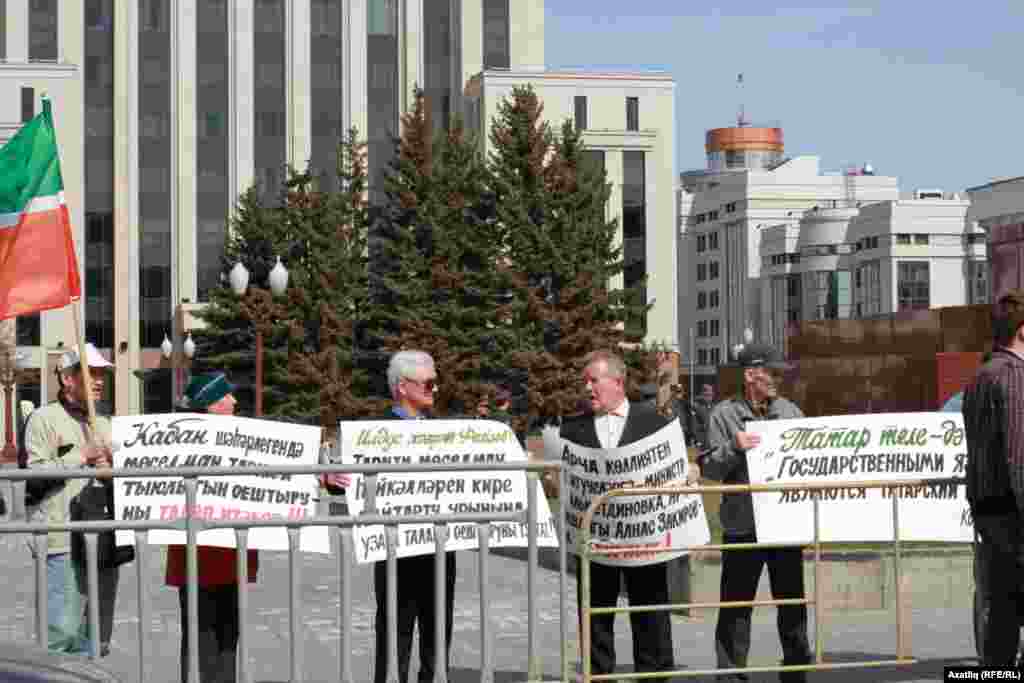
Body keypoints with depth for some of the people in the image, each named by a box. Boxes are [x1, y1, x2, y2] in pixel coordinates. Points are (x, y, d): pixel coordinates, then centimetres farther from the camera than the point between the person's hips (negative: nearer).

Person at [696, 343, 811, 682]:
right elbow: (709, 468, -5)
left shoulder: (790, 411, 9)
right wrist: (734, 448, -21)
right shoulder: (724, 414, -2)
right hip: (742, 526, -4)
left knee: (792, 601, 12)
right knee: (736, 605, 1)